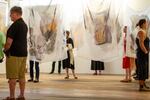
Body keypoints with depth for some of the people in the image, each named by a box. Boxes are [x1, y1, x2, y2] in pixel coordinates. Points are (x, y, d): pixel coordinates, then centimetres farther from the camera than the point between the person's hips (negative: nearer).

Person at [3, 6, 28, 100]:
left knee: (12, 77, -2)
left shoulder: (15, 25, -15)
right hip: (24, 53, 9)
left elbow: (9, 41, -19)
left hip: (14, 54, -8)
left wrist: (5, 50, -3)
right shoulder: (24, 25, 13)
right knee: (22, 76, 10)